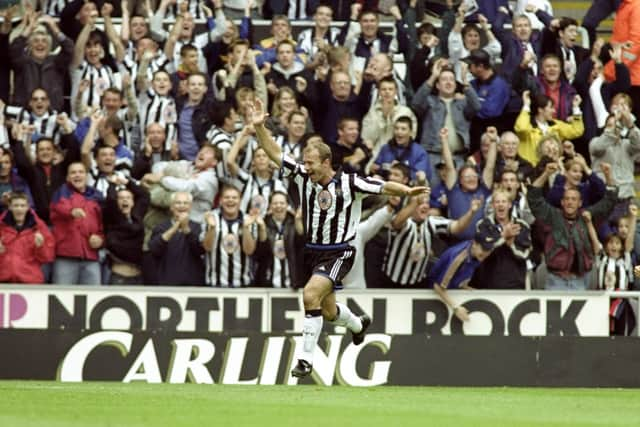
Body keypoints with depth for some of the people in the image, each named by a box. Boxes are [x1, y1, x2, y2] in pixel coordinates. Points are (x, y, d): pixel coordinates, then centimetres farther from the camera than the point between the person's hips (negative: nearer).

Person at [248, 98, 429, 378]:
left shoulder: (348, 184, -13)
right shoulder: (302, 176, -1)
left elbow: (384, 187, -13)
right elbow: (275, 154, -1)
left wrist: (407, 191, -31)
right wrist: (259, 127, -12)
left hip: (338, 253, -6)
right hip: (312, 251, 6)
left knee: (311, 294, -28)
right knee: (328, 311, 17)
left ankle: (306, 356, -23)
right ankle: (358, 324, 52)